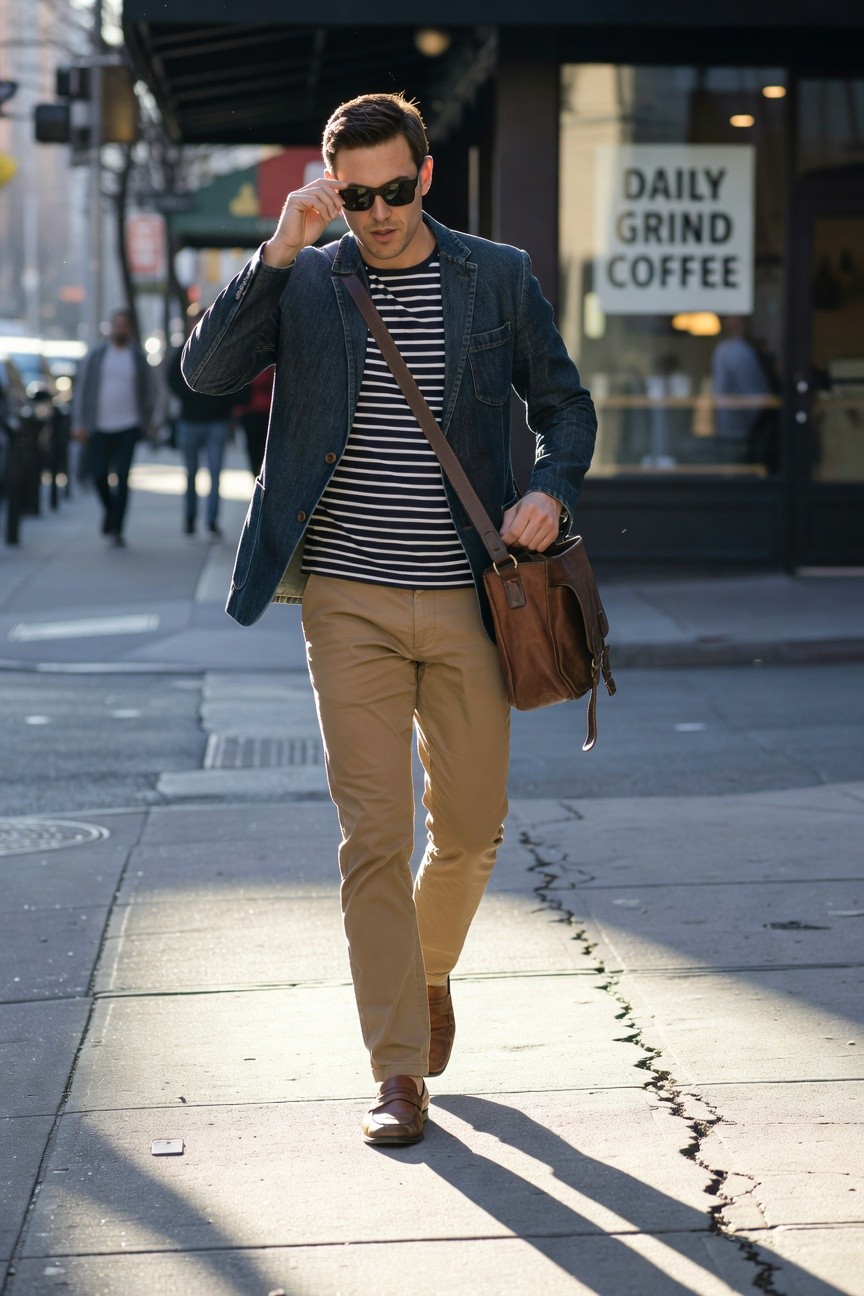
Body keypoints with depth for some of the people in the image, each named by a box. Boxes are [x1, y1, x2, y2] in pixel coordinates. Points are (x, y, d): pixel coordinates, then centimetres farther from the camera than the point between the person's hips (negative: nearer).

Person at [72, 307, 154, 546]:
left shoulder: (138, 358, 7)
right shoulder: (96, 355, 6)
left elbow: (148, 393, 12)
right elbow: (82, 389, 5)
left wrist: (146, 423, 4)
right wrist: (79, 423, -2)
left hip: (128, 426, -1)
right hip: (99, 426, 1)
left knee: (122, 477, -7)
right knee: (98, 473, -2)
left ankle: (116, 529, -5)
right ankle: (109, 509, 29)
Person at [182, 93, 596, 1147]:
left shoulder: (498, 279, 4)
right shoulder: (303, 283, 3)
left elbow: (564, 401, 11)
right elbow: (206, 369, -10)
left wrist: (551, 489, -8)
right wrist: (276, 256, -19)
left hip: (467, 598, 1)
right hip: (347, 600, -1)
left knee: (471, 828, 10)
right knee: (373, 835, -4)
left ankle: (429, 971, 40)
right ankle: (399, 1070, 4)